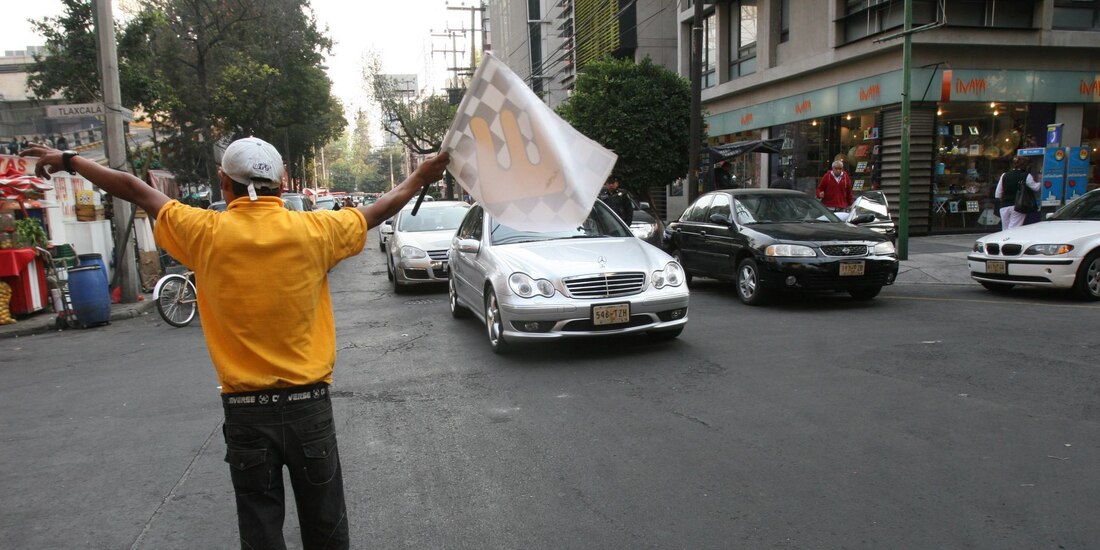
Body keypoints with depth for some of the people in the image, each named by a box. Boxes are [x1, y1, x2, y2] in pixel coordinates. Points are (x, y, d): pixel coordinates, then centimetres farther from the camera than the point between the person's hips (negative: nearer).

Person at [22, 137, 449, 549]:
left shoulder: (206, 233, -7)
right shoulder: (313, 231, -8)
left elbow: (135, 191, 9)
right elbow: (381, 209, 8)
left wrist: (68, 160, 25)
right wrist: (421, 176, 25)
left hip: (245, 410, 0)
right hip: (309, 406, 0)